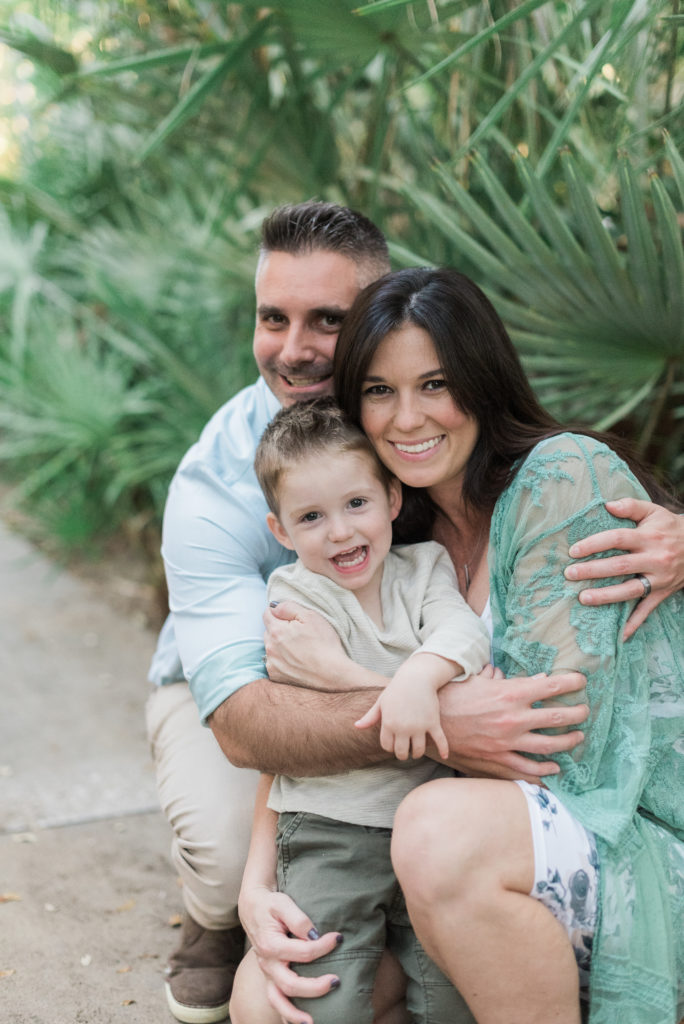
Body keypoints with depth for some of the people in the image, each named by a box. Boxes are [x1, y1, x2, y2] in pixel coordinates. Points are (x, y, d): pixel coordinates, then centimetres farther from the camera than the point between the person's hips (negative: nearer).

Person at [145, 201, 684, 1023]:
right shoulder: (213, 486, -30)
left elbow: (603, 498, -16)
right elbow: (240, 717, -39)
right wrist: (430, 724, -55)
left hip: (392, 679, 3)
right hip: (222, 687, -2)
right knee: (232, 852, -31)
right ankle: (215, 925, 8)